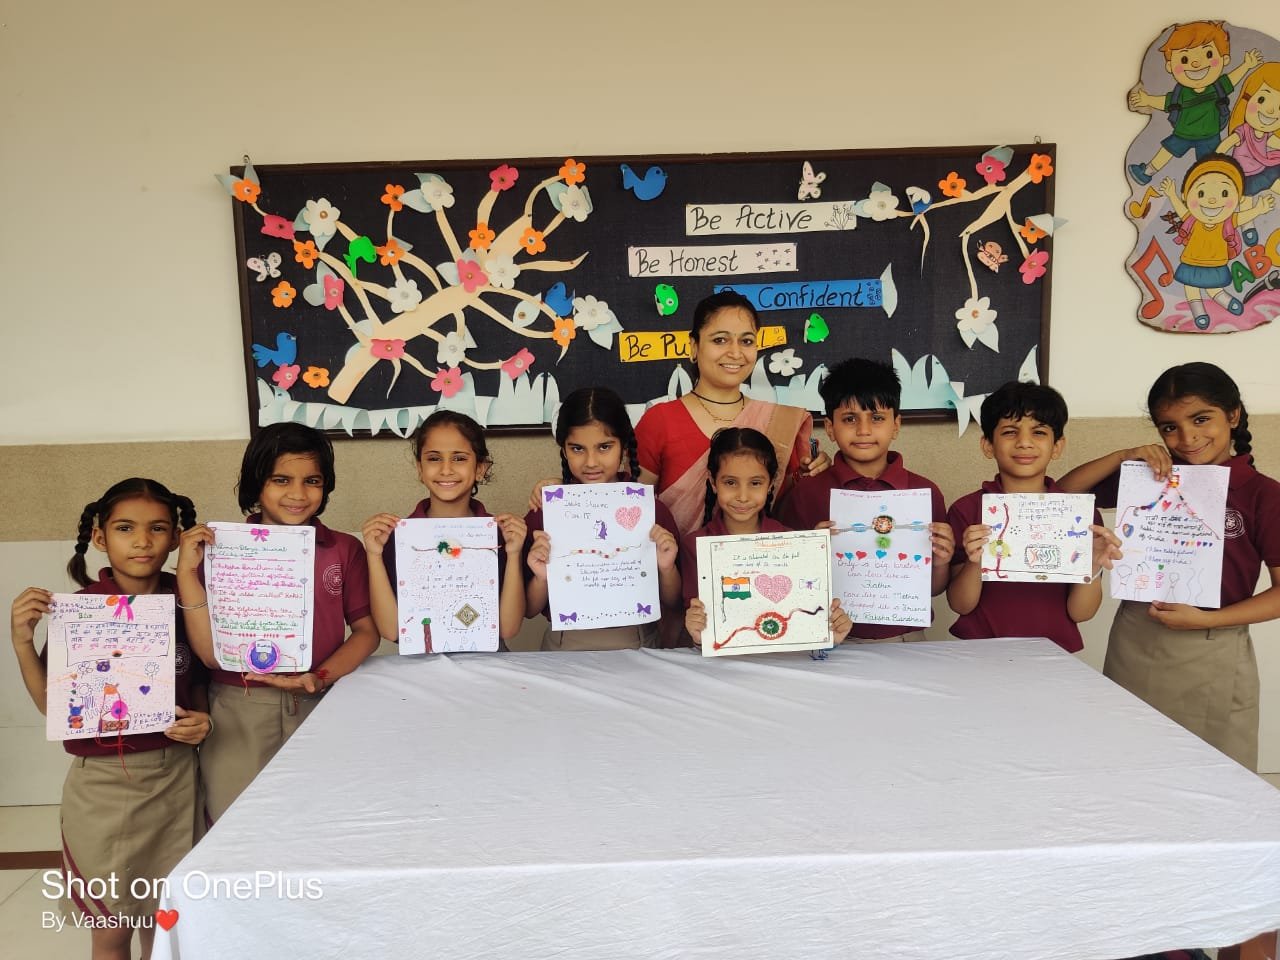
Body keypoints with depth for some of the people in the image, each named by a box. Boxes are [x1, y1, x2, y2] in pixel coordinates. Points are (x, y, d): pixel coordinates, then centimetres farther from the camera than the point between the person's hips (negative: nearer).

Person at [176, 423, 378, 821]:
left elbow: (366, 630, 1)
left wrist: (319, 677, -15)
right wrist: (187, 572, -10)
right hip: (238, 715, 0)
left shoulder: (344, 549, 4)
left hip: (319, 709, 1)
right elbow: (212, 653, -4)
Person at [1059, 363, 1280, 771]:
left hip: (1212, 654, -3)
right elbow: (1064, 493, 4)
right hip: (1133, 644, 3)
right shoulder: (1150, 477, 5)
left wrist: (1205, 619, -17)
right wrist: (1123, 457, -9)